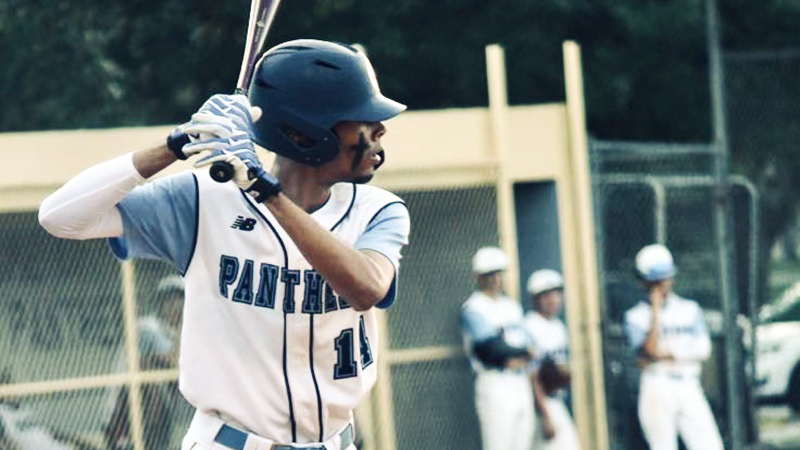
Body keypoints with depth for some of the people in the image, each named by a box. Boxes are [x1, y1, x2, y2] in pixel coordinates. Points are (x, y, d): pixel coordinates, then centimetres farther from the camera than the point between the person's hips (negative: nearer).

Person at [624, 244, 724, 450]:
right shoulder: (635, 316, 4)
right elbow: (650, 350, -12)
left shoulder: (690, 309, 13)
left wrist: (669, 354, -8)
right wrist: (656, 309, -9)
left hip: (689, 386, 2)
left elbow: (704, 350, 2)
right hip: (656, 387, -2)